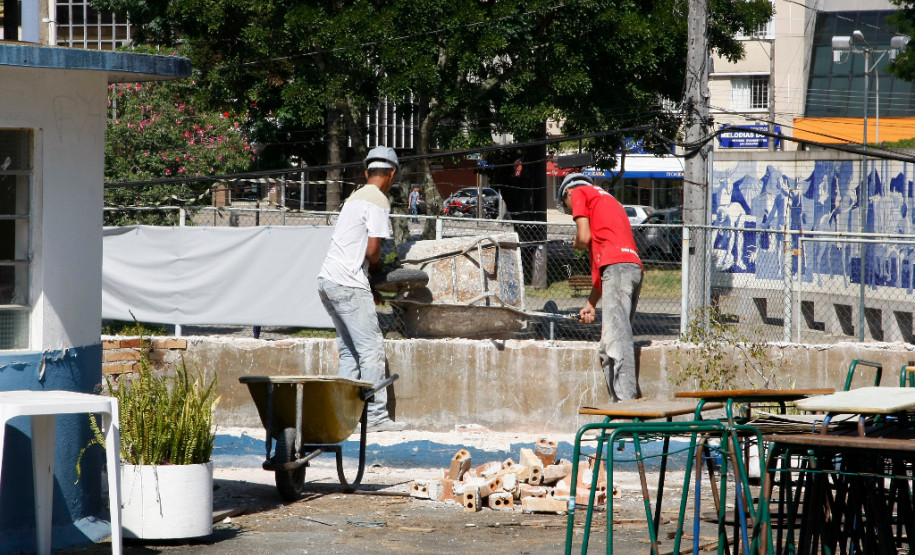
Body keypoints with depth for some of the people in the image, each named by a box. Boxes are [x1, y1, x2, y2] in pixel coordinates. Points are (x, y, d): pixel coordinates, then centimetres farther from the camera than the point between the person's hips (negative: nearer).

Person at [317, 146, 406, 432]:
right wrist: (378, 266, 8)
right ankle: (375, 416, -8)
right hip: (348, 283, -9)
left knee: (350, 351, 12)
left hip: (328, 280, 9)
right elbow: (372, 249, -14)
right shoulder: (378, 201, -7)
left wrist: (368, 287, 22)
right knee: (372, 348, -6)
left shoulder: (355, 198, 21)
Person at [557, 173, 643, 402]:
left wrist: (577, 243, 22)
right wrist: (591, 303, 30)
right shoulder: (608, 199, 36)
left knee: (617, 340, -15)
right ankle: (618, 400, 5)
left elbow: (584, 237, -2)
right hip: (634, 266, 8)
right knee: (609, 345, 10)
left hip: (618, 266, -8)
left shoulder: (579, 193, 13)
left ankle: (626, 399, -23)